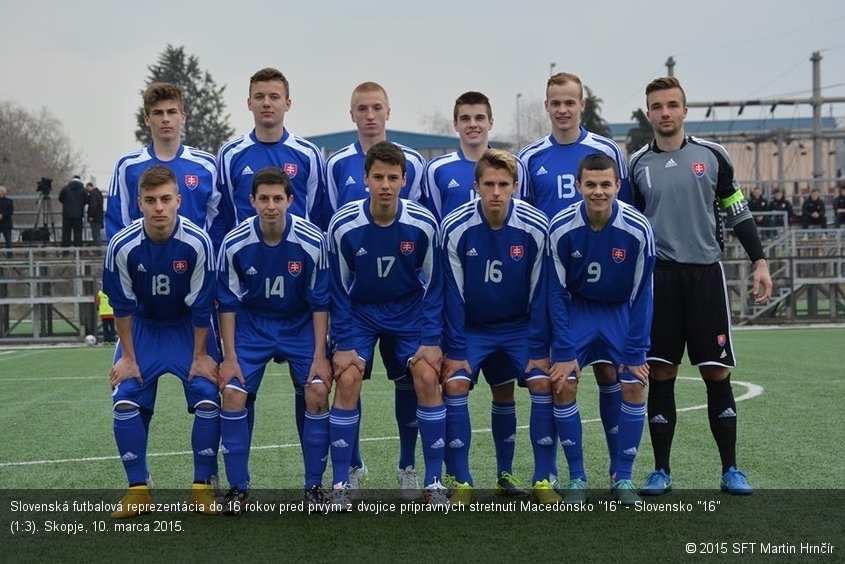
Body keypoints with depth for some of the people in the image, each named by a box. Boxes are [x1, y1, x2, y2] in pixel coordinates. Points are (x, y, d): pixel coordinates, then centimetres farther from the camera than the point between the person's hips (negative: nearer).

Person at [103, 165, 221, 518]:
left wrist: (200, 355, -11)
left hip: (188, 328, -1)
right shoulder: (122, 246, -23)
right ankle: (138, 490, 1)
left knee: (208, 398, -15)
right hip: (142, 327, 1)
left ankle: (202, 487, 0)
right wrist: (128, 356, -7)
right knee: (125, 401, -12)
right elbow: (122, 306, -10)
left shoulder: (197, 243, -26)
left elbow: (201, 306, -16)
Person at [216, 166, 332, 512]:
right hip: (252, 325, 1)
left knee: (318, 393, -16)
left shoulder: (312, 241, -20)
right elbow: (228, 303, -8)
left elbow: (320, 302, -11)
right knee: (232, 394, -14)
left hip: (300, 325, -1)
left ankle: (314, 485, 1)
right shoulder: (234, 244, -18)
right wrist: (229, 357, -9)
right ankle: (238, 488, 0)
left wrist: (320, 355, -13)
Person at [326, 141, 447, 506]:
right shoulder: (343, 226, -21)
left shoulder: (423, 224, -19)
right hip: (359, 312, 0)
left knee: (427, 377, -15)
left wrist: (431, 340, -11)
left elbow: (433, 285, -8)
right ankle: (340, 485, -5)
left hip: (410, 311, 0)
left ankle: (433, 483, -4)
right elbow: (338, 289, -10)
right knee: (347, 381, -15)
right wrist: (342, 343, -11)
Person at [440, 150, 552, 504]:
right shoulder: (455, 228, -19)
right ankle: (462, 484, -7)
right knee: (454, 385, -18)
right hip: (471, 327, 0)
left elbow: (540, 293, -10)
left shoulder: (535, 227, -18)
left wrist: (538, 350, -10)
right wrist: (454, 350, -12)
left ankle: (543, 481, -2)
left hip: (520, 325, 1)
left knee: (543, 384, -15)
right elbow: (453, 295, -11)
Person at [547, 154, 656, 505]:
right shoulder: (561, 228, -22)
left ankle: (622, 477, 3)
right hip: (576, 309, 0)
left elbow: (641, 296, -14)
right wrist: (564, 352, -16)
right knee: (563, 385, -13)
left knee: (634, 386, -12)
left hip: (622, 311, 0)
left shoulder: (638, 229, -23)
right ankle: (576, 477, 1)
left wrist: (635, 353, -14)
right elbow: (557, 292, -13)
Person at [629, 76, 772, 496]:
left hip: (705, 273, 0)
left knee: (717, 373, 2)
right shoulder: (637, 164, 6)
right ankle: (661, 470, 10)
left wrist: (759, 261, 3)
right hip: (658, 276, 0)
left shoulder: (711, 155, 4)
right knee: (660, 374, 1)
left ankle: (730, 469, 12)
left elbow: (738, 212, 10)